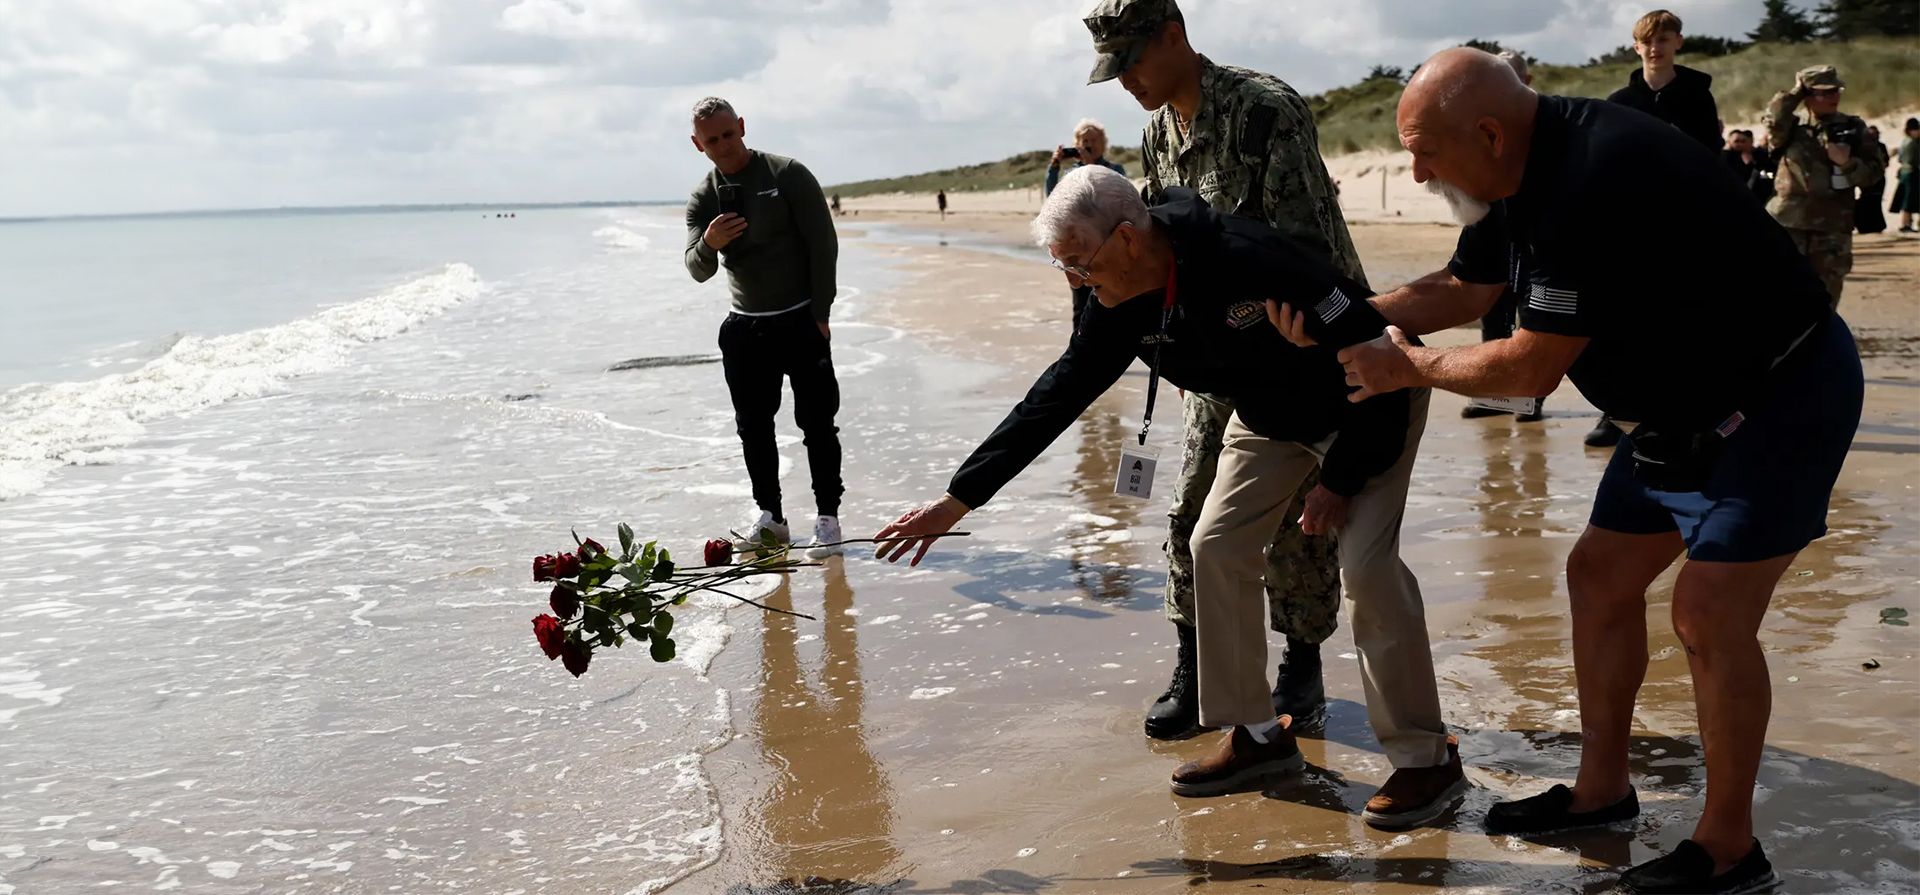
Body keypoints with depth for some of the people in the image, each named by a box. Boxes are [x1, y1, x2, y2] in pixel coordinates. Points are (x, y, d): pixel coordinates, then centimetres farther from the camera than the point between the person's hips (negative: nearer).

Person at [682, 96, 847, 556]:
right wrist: (708, 244, -28)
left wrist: (819, 314, -11)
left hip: (800, 321, -4)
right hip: (744, 327, 4)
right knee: (753, 425, 7)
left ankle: (827, 517, 4)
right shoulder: (703, 200, 5)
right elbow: (698, 270, -4)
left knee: (817, 421, -4)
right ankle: (770, 517, 18)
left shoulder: (788, 174, -6)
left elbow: (824, 243, -7)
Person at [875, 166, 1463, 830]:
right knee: (1216, 546, -1)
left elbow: (1375, 354, -30)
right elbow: (1055, 398, -9)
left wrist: (1342, 479, -23)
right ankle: (1257, 736, 11)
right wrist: (957, 499, -11)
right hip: (1271, 415, 7)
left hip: (1375, 407, -7)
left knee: (1365, 561, -20)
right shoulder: (1123, 306, -15)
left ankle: (1426, 760, -6)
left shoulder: (1249, 260, -37)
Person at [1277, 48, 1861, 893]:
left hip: (1783, 393, -10)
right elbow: (1461, 291, 12)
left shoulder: (1593, 181, -32)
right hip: (1689, 399, 10)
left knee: (1710, 612, -12)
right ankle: (1602, 788, 25)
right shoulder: (1518, 173, -2)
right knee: (1600, 574, 11)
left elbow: (1533, 365, -26)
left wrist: (1409, 366, -11)